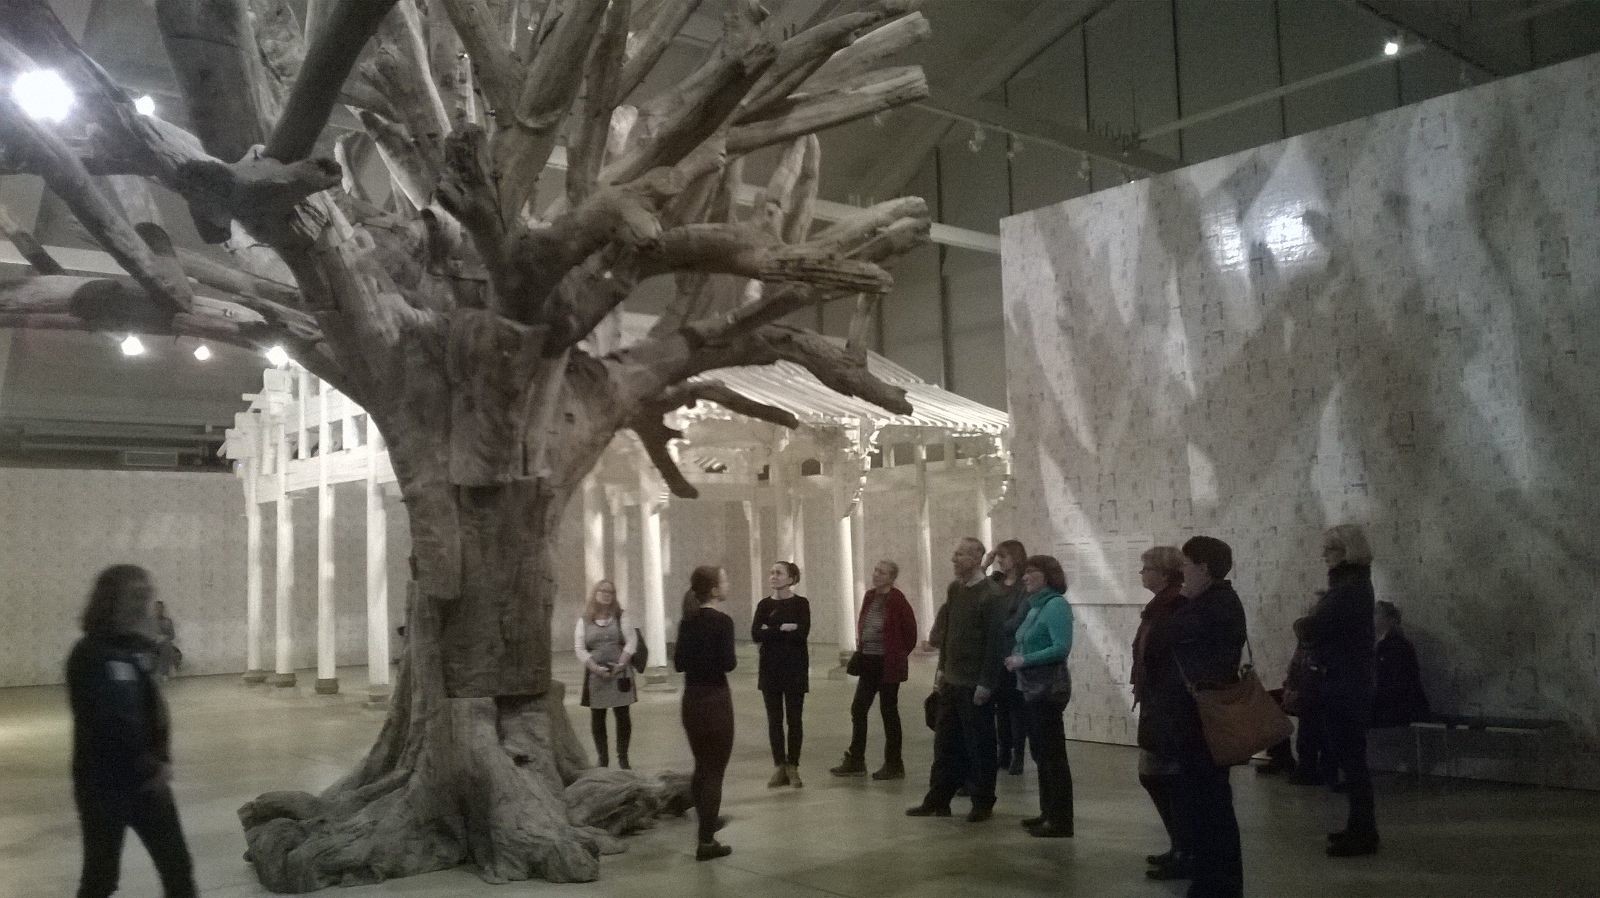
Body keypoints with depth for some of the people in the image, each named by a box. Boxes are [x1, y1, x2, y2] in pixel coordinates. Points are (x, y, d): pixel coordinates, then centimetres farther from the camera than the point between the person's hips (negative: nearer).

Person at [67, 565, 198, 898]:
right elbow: (105, 724, -20)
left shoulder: (141, 649, 6)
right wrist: (148, 768, -13)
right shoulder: (89, 655, -16)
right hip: (103, 784, -6)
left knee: (177, 867, 8)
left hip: (147, 780, 6)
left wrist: (162, 760, -3)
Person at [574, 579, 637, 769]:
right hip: (595, 675, 0)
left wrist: (621, 664, -14)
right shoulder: (584, 620, 5)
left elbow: (631, 641, -2)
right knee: (597, 718, 4)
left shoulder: (620, 616, 6)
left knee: (623, 715, 1)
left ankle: (622, 757, 11)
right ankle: (602, 757, 13)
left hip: (620, 673, 0)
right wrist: (596, 668, -14)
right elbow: (579, 648, -2)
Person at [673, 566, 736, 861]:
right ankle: (706, 841, 2)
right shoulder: (722, 621, -14)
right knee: (714, 770, 0)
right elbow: (727, 663, -20)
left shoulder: (687, 621, 6)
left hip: (691, 700, 7)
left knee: (701, 766, 22)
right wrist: (731, 659, 0)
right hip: (715, 700, -7)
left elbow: (679, 663, 5)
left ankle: (706, 821, 39)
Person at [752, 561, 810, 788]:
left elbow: (802, 633, -17)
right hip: (770, 667, 3)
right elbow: (755, 634, -7)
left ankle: (793, 767, 11)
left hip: (795, 667, -3)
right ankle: (779, 767, 13)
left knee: (794, 718, 2)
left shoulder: (800, 603, -2)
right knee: (774, 719, 5)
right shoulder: (764, 605, 6)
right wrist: (783, 629, -15)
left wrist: (770, 632, -12)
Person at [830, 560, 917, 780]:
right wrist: (861, 649, 12)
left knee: (889, 712, 2)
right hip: (868, 662, 7)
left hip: (888, 664, -7)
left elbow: (910, 630, -10)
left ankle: (894, 765, 14)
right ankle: (855, 761, 18)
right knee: (858, 709, 8)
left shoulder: (897, 600, -14)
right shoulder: (870, 597, 7)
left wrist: (900, 653, -1)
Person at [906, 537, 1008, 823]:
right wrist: (942, 668, 12)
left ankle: (983, 803, 17)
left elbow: (996, 641, -17)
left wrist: (985, 683, -18)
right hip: (951, 681, 7)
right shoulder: (954, 589, 8)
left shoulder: (991, 594, -15)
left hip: (975, 684, -7)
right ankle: (938, 801, 21)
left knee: (980, 746, 4)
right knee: (945, 743, 12)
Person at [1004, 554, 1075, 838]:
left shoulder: (1056, 605, -13)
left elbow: (1062, 647, -23)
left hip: (1048, 690, -9)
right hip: (1031, 689, 9)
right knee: (1041, 754, 15)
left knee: (1053, 756, -4)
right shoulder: (1035, 607, 13)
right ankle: (1048, 812, 24)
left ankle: (1061, 822, 1)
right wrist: (1016, 658, -1)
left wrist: (1024, 660, -18)